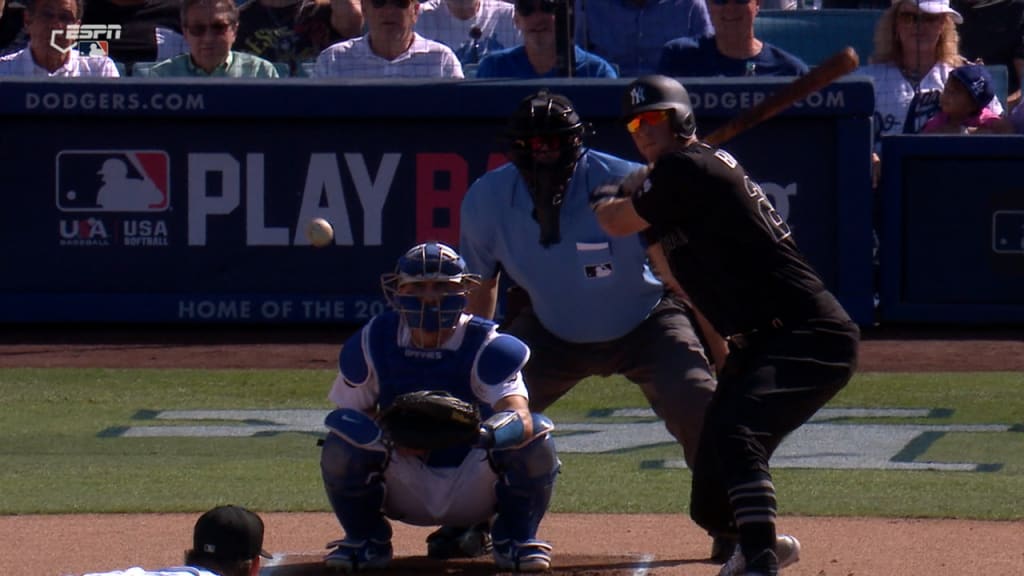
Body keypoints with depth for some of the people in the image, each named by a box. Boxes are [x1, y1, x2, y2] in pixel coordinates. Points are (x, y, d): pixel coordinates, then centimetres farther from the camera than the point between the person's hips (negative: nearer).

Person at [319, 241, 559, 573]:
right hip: (403, 492, 1)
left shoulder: (487, 347, -16)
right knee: (344, 430, -26)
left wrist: (489, 435, -58)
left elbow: (520, 416, -33)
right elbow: (351, 417, -2)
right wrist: (386, 437, -26)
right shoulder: (373, 344, -7)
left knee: (535, 436, -28)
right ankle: (366, 539, 0)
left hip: (475, 491, -1)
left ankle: (515, 538, 0)